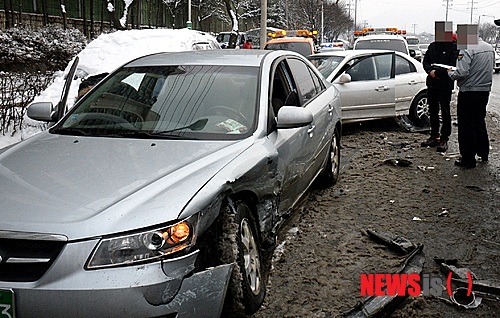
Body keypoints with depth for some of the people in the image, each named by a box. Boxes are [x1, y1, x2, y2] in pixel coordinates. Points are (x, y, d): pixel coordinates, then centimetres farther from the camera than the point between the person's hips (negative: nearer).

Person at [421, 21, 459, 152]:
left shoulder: (453, 47, -8)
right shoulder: (432, 46, 11)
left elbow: (452, 66, -15)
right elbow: (425, 61, 11)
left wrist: (436, 72, -18)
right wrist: (430, 71, -9)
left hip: (445, 85, -6)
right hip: (432, 84, 6)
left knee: (445, 112, 0)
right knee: (433, 112, 13)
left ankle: (444, 139, 5)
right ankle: (434, 137, 23)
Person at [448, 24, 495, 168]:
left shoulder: (468, 49, -19)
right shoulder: (490, 48, 9)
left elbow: (462, 73, -25)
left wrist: (450, 73, -6)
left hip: (469, 92, -8)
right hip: (485, 90, 8)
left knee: (466, 126, 0)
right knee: (480, 123, 21)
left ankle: (468, 159, 5)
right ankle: (483, 154, 32)